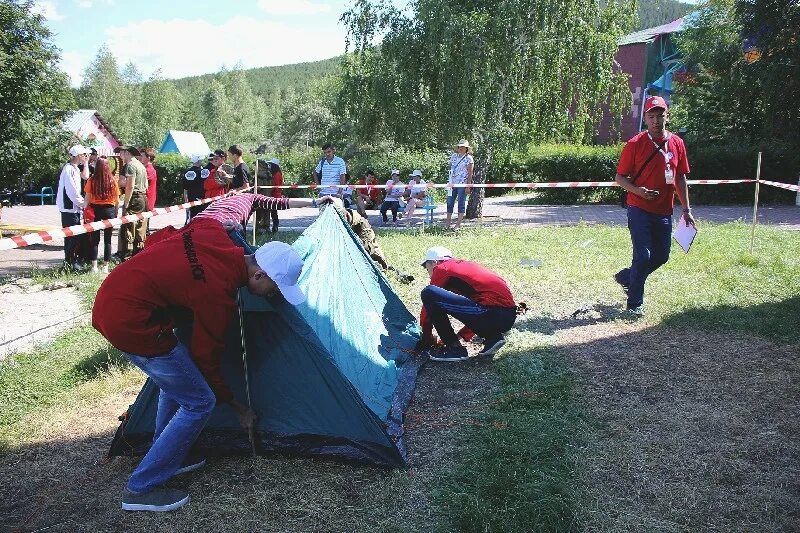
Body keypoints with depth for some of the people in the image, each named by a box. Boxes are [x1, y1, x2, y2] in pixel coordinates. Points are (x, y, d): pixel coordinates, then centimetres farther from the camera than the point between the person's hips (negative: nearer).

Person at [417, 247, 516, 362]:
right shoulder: (464, 265, 29)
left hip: (492, 313, -9)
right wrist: (461, 336, 35)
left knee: (429, 294, -6)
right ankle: (492, 337, 14)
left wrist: (426, 338, 22)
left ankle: (455, 348, -3)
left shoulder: (442, 268, 7)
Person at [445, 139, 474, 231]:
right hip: (453, 184, 5)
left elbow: (470, 173, -5)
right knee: (450, 202, 5)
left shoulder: (469, 158, -2)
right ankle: (447, 223, 11)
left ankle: (458, 224, 2)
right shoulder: (454, 156, 13)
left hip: (463, 184, -5)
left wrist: (468, 186, -11)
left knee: (461, 203, -1)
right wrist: (449, 181, 13)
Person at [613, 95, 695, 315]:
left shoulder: (677, 143, 6)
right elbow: (619, 177, -4)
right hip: (639, 210, -5)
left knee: (661, 256, 11)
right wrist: (638, 191, -22)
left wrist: (686, 209, 10)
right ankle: (635, 303, 8)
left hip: (664, 211, 5)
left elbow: (680, 178, 12)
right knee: (643, 255, -7)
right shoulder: (635, 144, -7)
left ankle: (625, 277, 34)